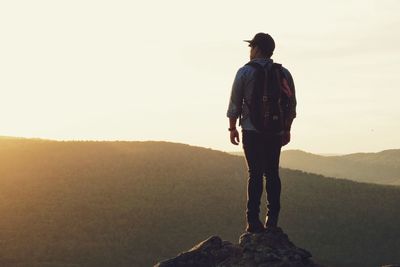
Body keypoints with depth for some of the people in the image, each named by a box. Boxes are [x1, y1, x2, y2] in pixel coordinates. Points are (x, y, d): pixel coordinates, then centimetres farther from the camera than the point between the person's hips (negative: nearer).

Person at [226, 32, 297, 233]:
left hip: (252, 131, -3)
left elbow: (235, 103, -2)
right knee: (272, 173, 10)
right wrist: (287, 130, 19)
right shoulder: (284, 74, 7)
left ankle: (253, 221, -7)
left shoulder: (245, 72, -3)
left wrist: (232, 128, 8)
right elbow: (291, 105, 10)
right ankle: (272, 219, 7)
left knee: (255, 174, -3)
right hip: (276, 132, 3)